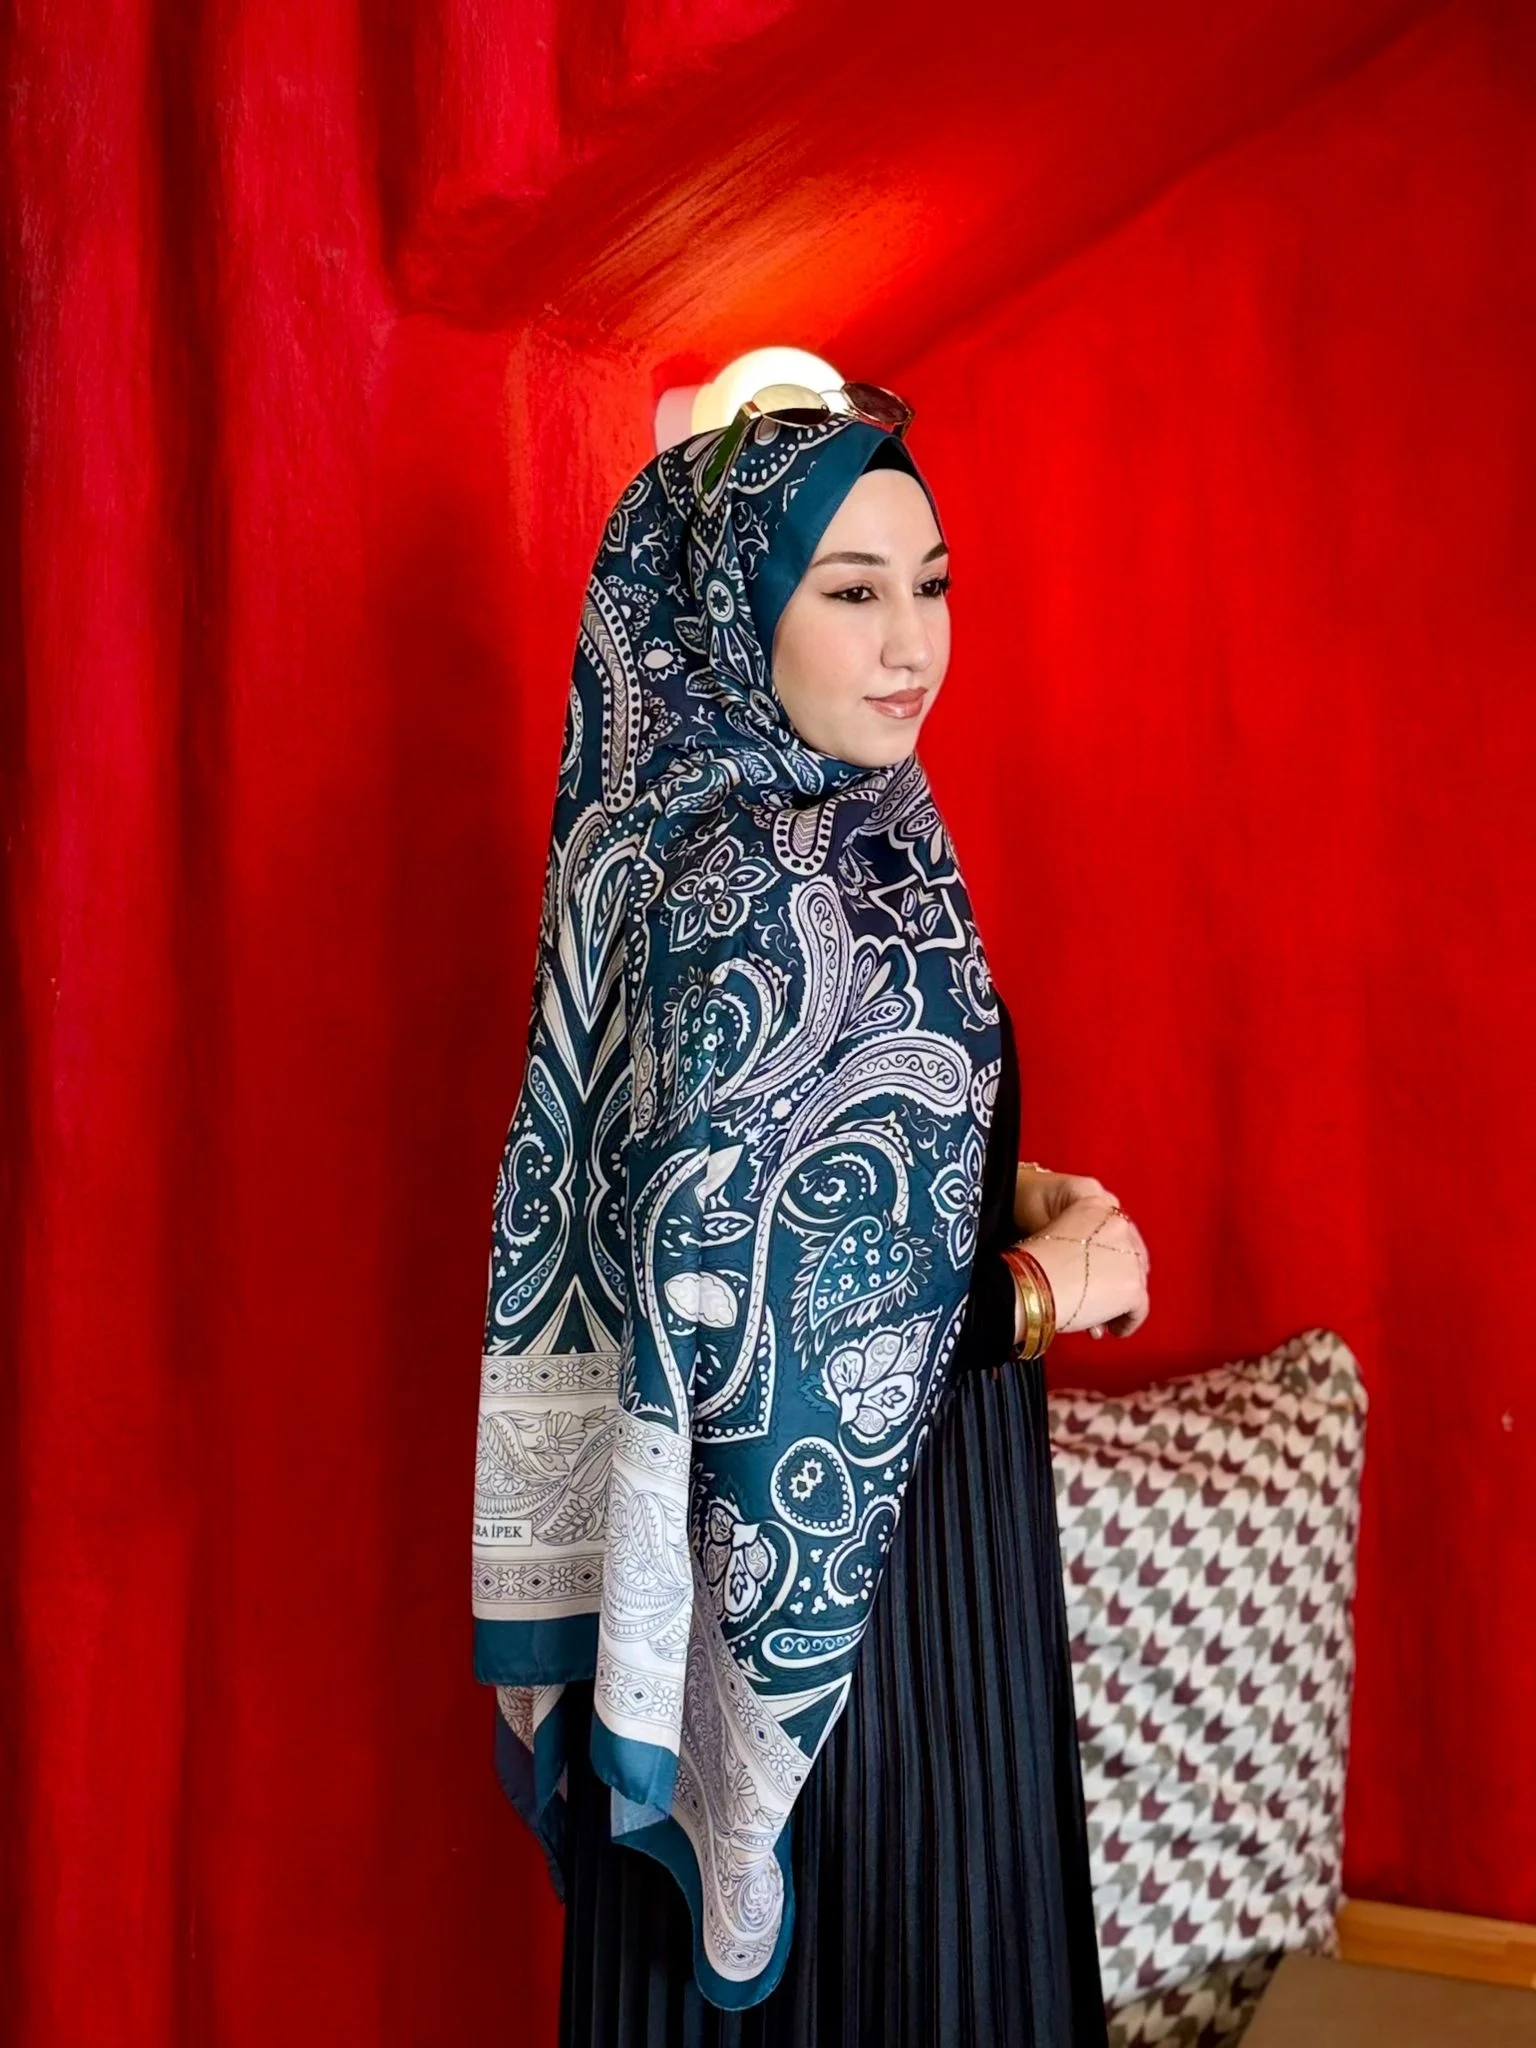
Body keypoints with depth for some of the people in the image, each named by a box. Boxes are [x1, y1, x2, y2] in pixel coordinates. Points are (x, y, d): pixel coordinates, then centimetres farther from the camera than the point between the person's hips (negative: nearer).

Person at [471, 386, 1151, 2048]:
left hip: (904, 1495, 9)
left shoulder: (850, 830, 5)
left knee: (925, 1908, 22)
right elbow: (714, 1296, -26)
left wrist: (1033, 1191, -2)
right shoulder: (754, 885, -23)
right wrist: (1042, 1287, -15)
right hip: (819, 1532, -9)